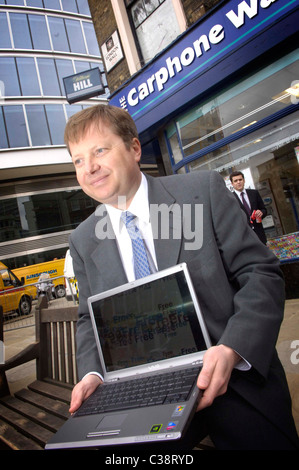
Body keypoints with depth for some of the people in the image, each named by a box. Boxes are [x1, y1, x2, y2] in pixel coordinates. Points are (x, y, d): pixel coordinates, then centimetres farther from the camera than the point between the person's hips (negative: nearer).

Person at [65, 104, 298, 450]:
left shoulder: (203, 190, -10)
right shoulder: (83, 242, 2)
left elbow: (261, 272, -11)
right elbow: (90, 318, 9)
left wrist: (232, 349, -25)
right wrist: (93, 373, -9)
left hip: (238, 382, -1)